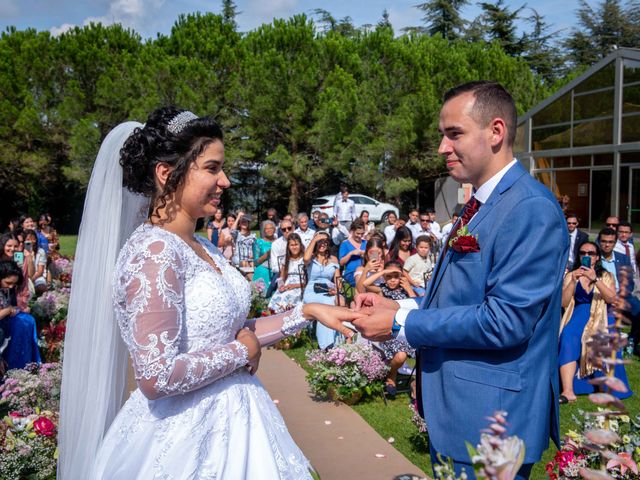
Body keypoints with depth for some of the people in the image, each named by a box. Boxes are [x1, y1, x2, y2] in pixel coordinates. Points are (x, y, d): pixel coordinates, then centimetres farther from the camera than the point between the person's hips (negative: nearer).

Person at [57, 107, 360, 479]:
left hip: (228, 419, 8)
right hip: (187, 437, -8)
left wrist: (308, 312, 4)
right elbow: (155, 377, -26)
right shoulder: (153, 252, -22)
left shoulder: (203, 248, 5)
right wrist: (242, 352, -14)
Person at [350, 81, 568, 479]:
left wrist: (402, 325, -19)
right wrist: (400, 308, 0)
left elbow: (506, 320, -26)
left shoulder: (531, 209, -20)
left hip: (489, 419, -9)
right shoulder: (480, 206, 9)